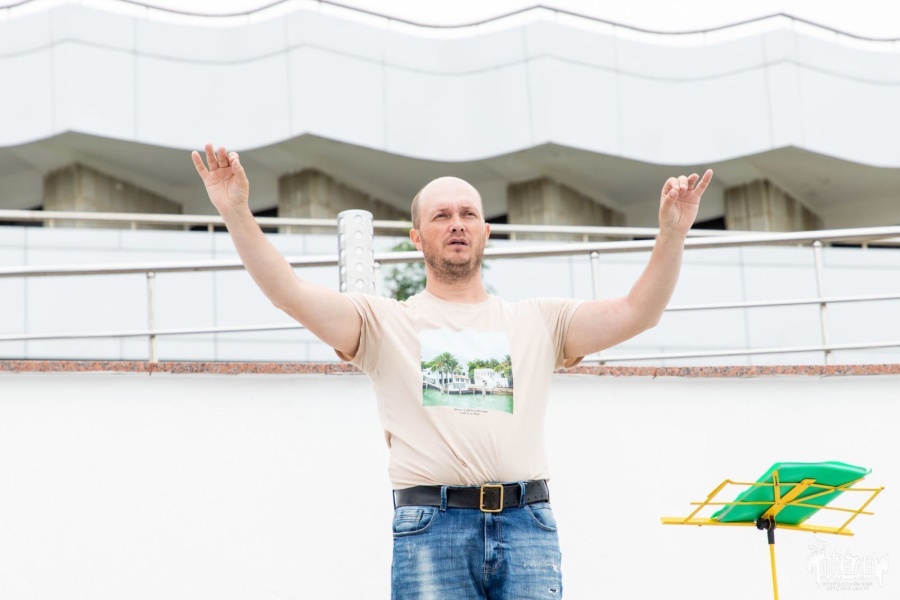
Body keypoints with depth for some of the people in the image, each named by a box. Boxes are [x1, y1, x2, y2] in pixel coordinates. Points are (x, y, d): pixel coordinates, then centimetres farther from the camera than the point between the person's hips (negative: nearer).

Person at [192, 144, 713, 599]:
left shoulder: (538, 323, 18)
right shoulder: (386, 322, 13)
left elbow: (637, 312, 9)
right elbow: (292, 293, 1)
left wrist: (672, 234, -5)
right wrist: (238, 216, -11)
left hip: (527, 525, 2)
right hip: (431, 529, -2)